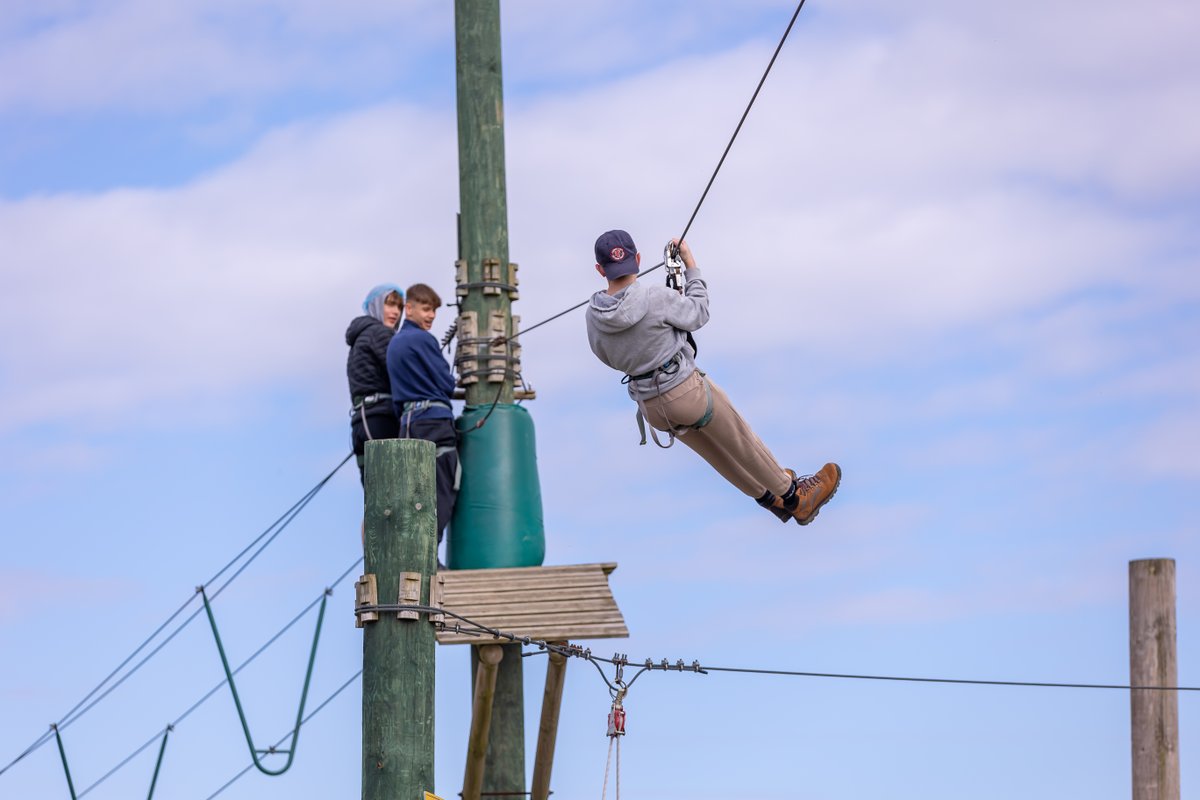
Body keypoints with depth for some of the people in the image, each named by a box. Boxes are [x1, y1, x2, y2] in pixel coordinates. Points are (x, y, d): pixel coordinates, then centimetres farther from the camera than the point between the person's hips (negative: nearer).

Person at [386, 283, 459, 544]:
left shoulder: (394, 343, 21)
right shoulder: (422, 339, -7)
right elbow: (447, 384, -6)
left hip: (409, 422, 9)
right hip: (434, 420, -9)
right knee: (442, 494, -11)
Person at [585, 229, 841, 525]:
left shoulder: (594, 316, -10)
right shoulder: (656, 298, -26)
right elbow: (698, 314, -7)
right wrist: (690, 265, 2)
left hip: (651, 408, 5)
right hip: (686, 389, -5)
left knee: (718, 452, 27)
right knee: (741, 444, 19)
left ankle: (770, 497, 44)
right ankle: (794, 497, 37)